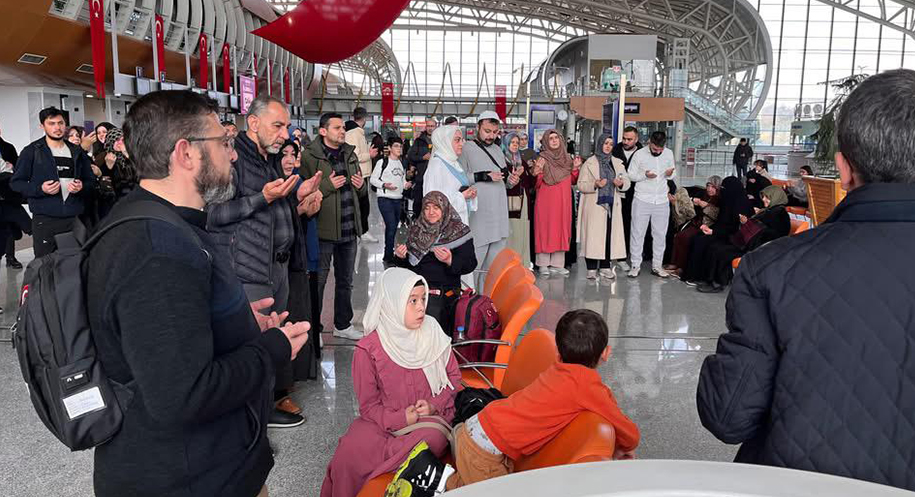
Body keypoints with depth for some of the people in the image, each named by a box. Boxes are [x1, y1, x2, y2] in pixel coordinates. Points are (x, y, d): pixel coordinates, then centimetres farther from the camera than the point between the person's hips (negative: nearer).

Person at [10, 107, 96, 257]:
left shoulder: (77, 152, 14)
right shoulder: (31, 151, 3)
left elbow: (91, 180, 18)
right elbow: (16, 182, 3)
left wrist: (82, 186, -5)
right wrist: (40, 189, -15)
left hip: (75, 217, 3)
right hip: (44, 219, -3)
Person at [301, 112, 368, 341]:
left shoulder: (350, 154, 14)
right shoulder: (309, 156, -8)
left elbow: (361, 192, 24)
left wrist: (361, 185, 2)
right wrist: (328, 185, -21)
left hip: (349, 228, 7)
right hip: (323, 229, -6)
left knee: (345, 280, 17)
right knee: (318, 280, 3)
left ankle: (343, 325, 31)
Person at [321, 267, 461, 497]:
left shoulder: (433, 334, 1)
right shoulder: (367, 350, -6)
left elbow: (454, 377, 9)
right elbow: (368, 405, -2)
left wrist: (435, 405, -9)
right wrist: (399, 419, -19)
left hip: (430, 417, 1)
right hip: (385, 421, 0)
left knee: (431, 439, -35)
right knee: (350, 454, -28)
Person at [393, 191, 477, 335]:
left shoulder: (459, 232, 3)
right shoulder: (416, 230, 16)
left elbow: (470, 265, -5)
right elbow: (408, 264, 25)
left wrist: (450, 261, -22)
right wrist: (400, 257, 2)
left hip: (444, 292, -4)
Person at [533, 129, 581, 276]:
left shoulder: (567, 159, 11)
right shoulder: (542, 158, -3)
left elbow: (572, 181, 15)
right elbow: (537, 183, -6)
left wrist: (575, 169, 0)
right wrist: (539, 170, -23)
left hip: (563, 202, 5)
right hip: (546, 201, -5)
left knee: (561, 229, 5)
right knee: (545, 229, -2)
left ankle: (557, 263, 11)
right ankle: (543, 264, 4)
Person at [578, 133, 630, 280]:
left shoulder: (617, 163, 15)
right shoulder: (589, 163, 3)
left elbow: (627, 182, 15)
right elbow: (581, 185, -2)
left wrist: (621, 183, -8)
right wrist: (595, 184, -19)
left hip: (612, 205, 4)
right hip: (594, 205, -3)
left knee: (609, 235, 0)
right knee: (593, 235, -5)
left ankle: (605, 266, 10)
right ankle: (591, 268, 1)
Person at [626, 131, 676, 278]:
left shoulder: (669, 153, 5)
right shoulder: (639, 154, -5)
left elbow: (674, 173, 16)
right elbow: (630, 175, -2)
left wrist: (670, 174, -8)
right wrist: (644, 175, -20)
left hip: (662, 201, 3)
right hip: (642, 200, -3)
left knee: (660, 234, 7)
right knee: (638, 233, 1)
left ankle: (657, 265, 17)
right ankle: (635, 265, 10)